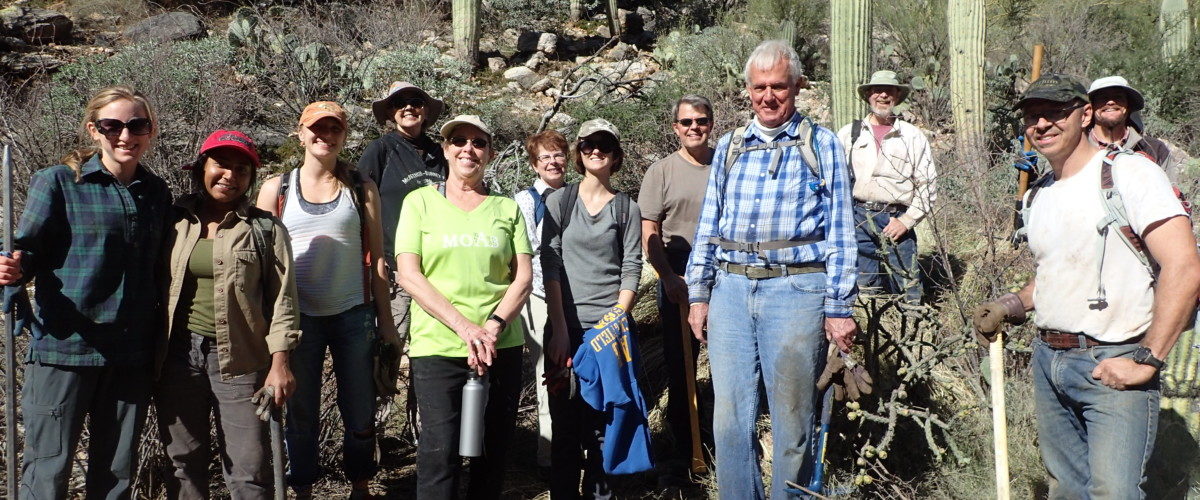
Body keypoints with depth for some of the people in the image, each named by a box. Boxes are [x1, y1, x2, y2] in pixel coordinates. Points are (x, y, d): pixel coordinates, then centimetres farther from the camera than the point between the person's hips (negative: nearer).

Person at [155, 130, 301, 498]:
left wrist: (279, 362, -9)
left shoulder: (265, 229, 1)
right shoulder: (174, 221, 8)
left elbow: (282, 299, -1)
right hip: (178, 355, 3)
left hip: (240, 358, -3)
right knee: (184, 463, 13)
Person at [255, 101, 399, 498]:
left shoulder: (362, 189, 4)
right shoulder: (276, 189, 3)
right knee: (300, 413, 9)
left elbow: (376, 259, 4)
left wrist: (386, 322, 2)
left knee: (360, 413, 8)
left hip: (354, 314, 0)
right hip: (297, 316, 0)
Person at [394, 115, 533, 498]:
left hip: (502, 348, 3)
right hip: (437, 348, -2)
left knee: (492, 458, 9)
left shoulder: (507, 208, 11)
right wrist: (464, 326, -14)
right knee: (439, 456, -7)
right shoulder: (421, 201, 5)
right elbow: (409, 275, -3)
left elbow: (523, 277, 6)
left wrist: (493, 327, -12)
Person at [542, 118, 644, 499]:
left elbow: (631, 269, 3)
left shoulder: (626, 208, 7)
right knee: (565, 421, 3)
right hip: (566, 326, 0)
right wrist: (559, 329, -9)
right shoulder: (559, 201, 4)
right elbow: (550, 265, -2)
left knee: (602, 422, 2)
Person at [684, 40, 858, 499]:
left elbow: (839, 232, 1)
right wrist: (698, 295, 9)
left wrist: (839, 307, -5)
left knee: (792, 418, 4)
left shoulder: (822, 145, 4)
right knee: (730, 415, 5)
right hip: (731, 289, 4)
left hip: (795, 289, -3)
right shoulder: (729, 147, 14)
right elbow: (708, 226, 16)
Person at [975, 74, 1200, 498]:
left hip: (1113, 365, -7)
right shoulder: (1037, 196, 14)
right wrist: (1011, 306, 8)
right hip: (1048, 360, 7)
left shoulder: (1129, 173, -10)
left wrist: (1146, 360, -19)